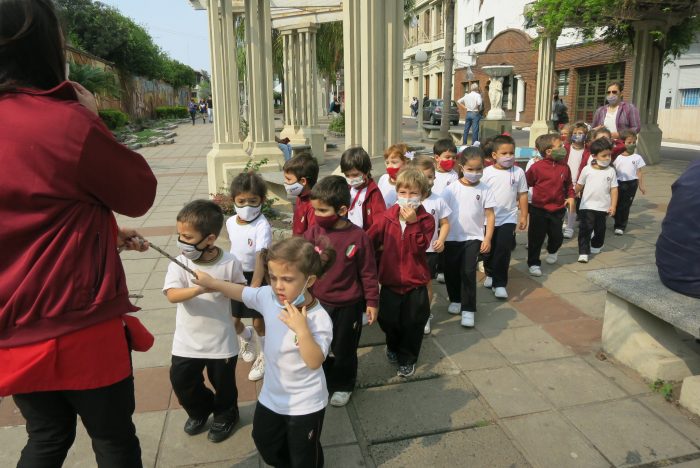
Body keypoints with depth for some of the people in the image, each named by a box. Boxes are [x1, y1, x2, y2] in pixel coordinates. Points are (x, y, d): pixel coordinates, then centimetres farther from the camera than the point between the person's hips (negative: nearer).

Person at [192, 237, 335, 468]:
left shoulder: (318, 319, -30)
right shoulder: (269, 297, -13)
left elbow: (315, 362, -34)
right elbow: (242, 292, 5)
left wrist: (302, 330, -45)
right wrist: (211, 282, 3)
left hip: (305, 404, -6)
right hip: (272, 395, 6)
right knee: (266, 445, 29)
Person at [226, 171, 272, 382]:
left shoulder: (262, 226, -24)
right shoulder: (230, 222, -4)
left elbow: (261, 258, -35)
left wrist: (254, 286, -45)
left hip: (256, 277, -5)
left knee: (259, 321, 4)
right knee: (233, 319, 12)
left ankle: (264, 356, 30)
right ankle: (246, 339, 47)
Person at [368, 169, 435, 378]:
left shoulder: (426, 220, -9)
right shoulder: (387, 217, -4)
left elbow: (420, 247, -22)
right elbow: (370, 240, -4)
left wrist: (413, 223, -29)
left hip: (415, 282, -2)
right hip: (390, 279, 2)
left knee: (413, 322, 10)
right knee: (388, 319, 15)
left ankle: (407, 359, 32)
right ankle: (393, 347, 46)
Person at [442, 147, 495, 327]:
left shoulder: (485, 190, -5)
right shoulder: (452, 189, -6)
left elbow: (490, 215, -1)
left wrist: (487, 239, -6)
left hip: (473, 238, -1)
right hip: (452, 237, 1)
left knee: (468, 272, -8)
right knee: (451, 271, 12)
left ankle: (468, 309, 3)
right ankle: (455, 299, 35)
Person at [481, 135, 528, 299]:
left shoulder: (518, 172, -3)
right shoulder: (487, 172, -7)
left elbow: (522, 194, 4)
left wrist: (523, 216, 3)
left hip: (508, 218, 0)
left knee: (504, 250, -7)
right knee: (489, 250, 15)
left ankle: (500, 283, 5)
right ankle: (490, 274, 40)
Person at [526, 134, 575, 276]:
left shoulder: (564, 167, 1)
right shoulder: (537, 167, -13)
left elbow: (568, 184, 13)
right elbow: (526, 183, -3)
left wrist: (570, 197, 0)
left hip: (558, 209, 4)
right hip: (539, 209, -4)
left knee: (557, 235, 12)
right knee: (536, 237, 3)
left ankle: (552, 251, 46)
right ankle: (533, 263, 16)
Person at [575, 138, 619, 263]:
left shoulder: (611, 171, -1)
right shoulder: (587, 170, -5)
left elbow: (614, 189, -1)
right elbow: (579, 186, 6)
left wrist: (613, 206, -7)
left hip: (603, 207, 2)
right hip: (587, 206, -2)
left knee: (600, 229, 17)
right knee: (585, 229, -7)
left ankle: (596, 246, 39)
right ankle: (583, 252, -4)